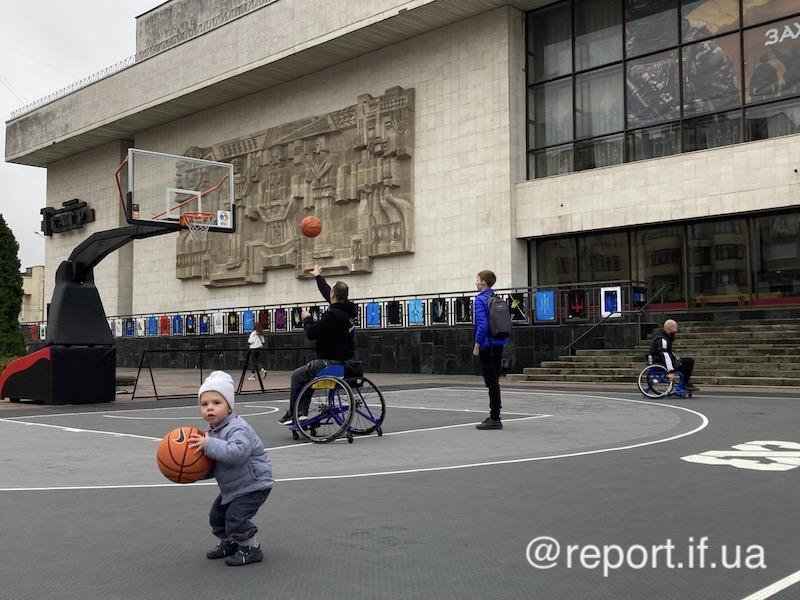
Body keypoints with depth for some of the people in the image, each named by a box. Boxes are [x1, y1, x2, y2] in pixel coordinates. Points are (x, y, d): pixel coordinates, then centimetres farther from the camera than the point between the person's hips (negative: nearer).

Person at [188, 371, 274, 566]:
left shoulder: (238, 428, -24)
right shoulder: (213, 431, 5)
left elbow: (237, 452, -44)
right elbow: (213, 467, 13)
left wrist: (209, 445, -40)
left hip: (253, 485, -10)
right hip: (232, 487, 10)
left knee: (236, 516, -17)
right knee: (217, 515, 15)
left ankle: (251, 549, 2)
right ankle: (230, 543, 36)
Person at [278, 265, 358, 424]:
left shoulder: (332, 315, -23)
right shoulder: (348, 309, 5)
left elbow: (311, 333, -19)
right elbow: (327, 293, 23)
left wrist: (306, 319, 1)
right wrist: (318, 277, 37)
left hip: (331, 362, -10)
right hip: (345, 361, 10)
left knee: (297, 375, 2)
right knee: (306, 374, 23)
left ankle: (293, 414, 7)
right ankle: (302, 412, 18)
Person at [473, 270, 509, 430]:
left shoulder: (481, 299, -12)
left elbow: (482, 325, -21)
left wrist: (477, 345, -14)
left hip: (487, 345, -8)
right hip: (499, 345, 8)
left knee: (492, 382, -5)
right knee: (494, 382, 15)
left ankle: (494, 419, -3)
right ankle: (495, 416, 22)